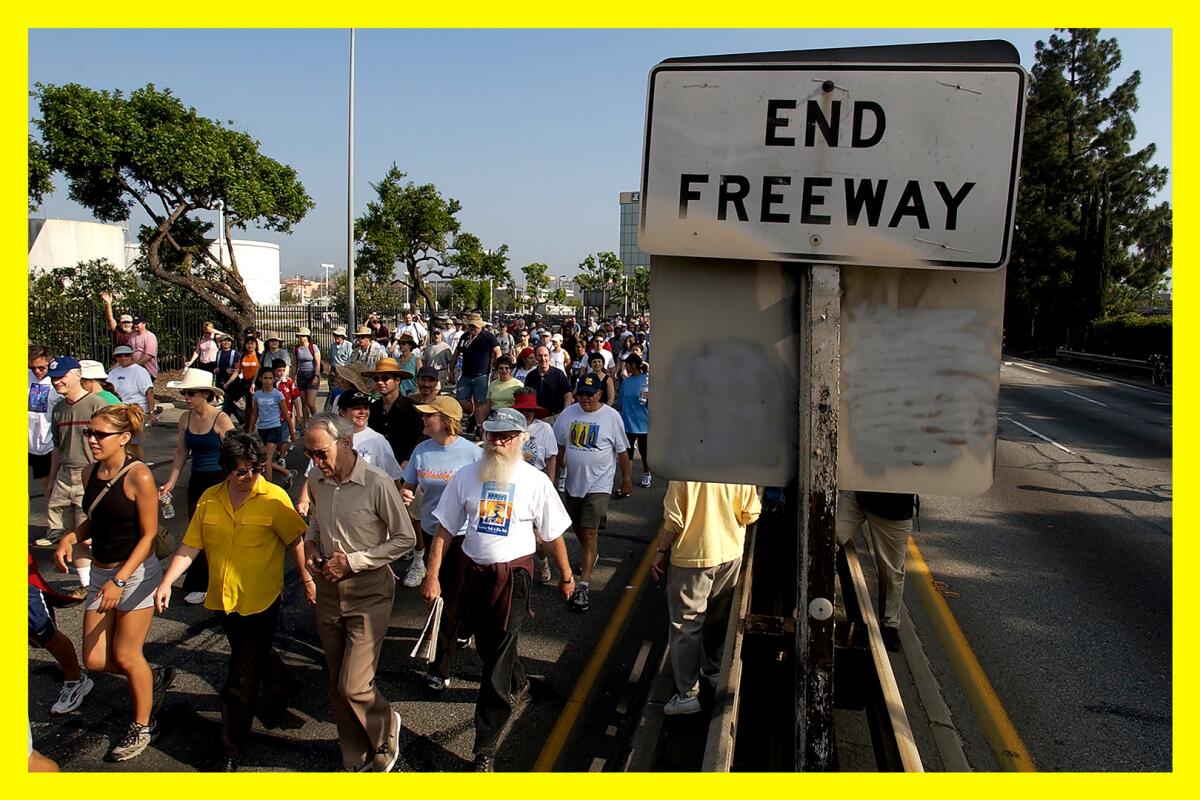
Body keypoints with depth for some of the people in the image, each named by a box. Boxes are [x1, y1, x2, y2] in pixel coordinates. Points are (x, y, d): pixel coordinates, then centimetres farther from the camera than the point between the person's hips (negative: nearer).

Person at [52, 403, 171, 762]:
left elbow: (149, 534, -16)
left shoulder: (138, 477, -18)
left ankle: (142, 726, 25)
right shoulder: (90, 473, 3)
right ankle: (154, 678, 36)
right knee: (95, 660, 8)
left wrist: (120, 581, -21)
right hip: (100, 572, 7)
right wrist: (70, 537, -5)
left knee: (126, 656, 3)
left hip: (135, 573, -7)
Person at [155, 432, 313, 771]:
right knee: (254, 656, 28)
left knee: (240, 682, -1)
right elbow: (190, 547, 0)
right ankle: (284, 685, 58)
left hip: (260, 602, -5)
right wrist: (166, 582, -10)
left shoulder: (274, 498, -14)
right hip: (223, 599, 5)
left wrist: (306, 579, 0)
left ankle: (231, 753, 13)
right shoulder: (209, 499, -2)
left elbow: (296, 540, -5)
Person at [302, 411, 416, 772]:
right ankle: (356, 759, 31)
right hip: (329, 591, 6)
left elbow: (405, 538, -13)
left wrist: (353, 561, -17)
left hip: (368, 593, -6)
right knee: (338, 684, 13)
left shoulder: (377, 483, -18)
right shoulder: (320, 483, 1)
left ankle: (386, 728, 23)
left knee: (353, 685, -9)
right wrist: (310, 543, -2)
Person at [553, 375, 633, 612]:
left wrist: (626, 480, 3)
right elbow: (559, 446, 11)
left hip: (598, 485, -5)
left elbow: (622, 452, -2)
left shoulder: (612, 417, -10)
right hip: (573, 483, 5)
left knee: (589, 533, -10)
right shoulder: (568, 414, 0)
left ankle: (584, 585, -6)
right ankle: (591, 557, 50)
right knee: (577, 528, 21)